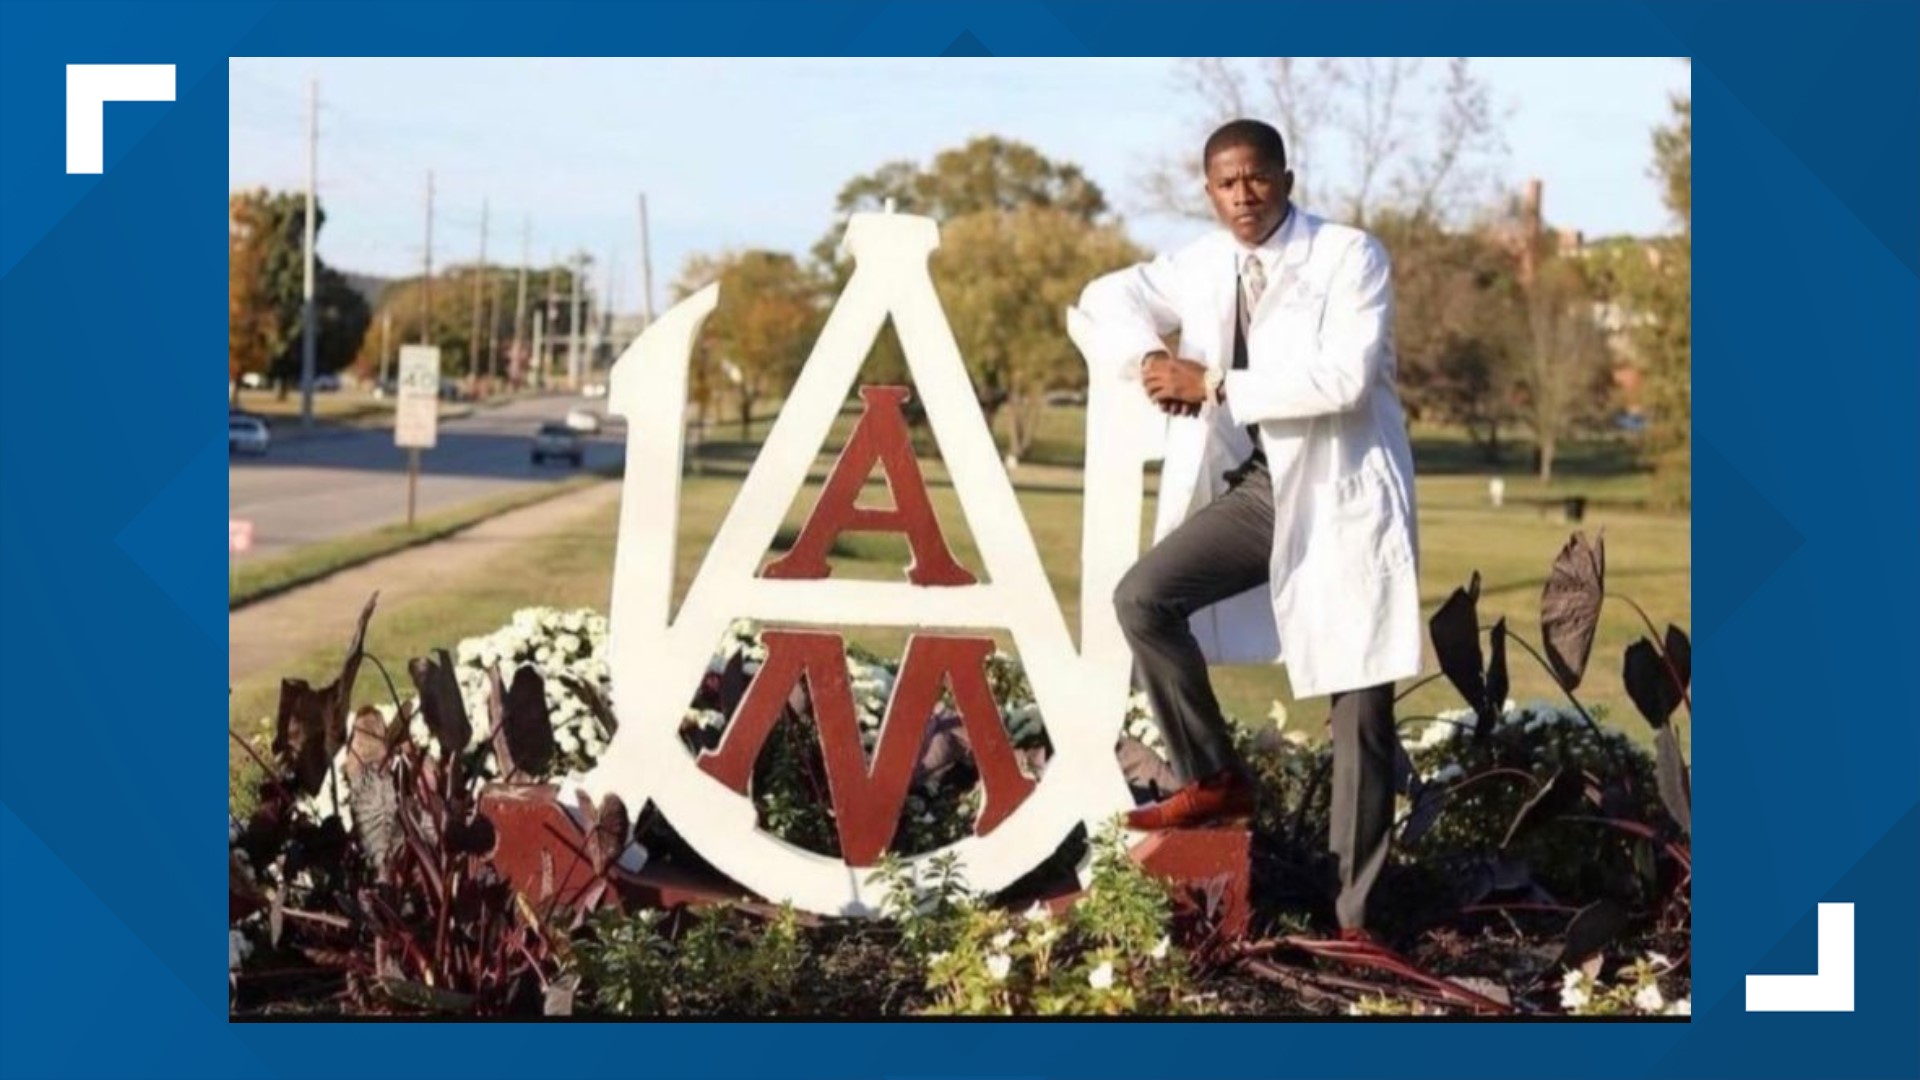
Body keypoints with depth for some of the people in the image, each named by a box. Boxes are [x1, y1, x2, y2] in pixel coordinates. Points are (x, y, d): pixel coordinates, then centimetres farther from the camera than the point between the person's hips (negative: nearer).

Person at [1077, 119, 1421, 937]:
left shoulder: (1350, 256, -11)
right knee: (1143, 596, -15)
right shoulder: (1203, 265, 7)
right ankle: (1213, 778, 2)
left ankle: (1356, 914, 2)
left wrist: (1213, 386, -20)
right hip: (1257, 486, 5)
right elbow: (1108, 298, 19)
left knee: (1360, 709, -3)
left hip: (1342, 494, -5)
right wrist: (1147, 360, -4)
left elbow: (1344, 377, -23)